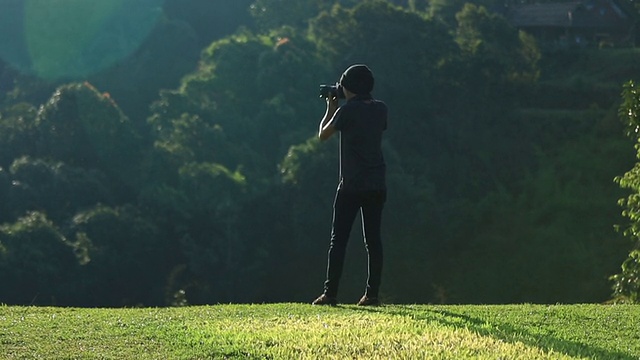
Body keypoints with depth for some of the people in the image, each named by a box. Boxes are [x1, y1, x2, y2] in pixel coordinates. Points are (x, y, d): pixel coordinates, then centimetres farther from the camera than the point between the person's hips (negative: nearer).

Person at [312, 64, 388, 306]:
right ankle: (372, 293, 4)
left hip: (351, 186, -5)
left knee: (338, 240, 0)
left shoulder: (346, 111, -9)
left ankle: (330, 293, -4)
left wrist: (330, 109, 16)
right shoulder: (380, 109, 6)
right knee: (373, 239, 7)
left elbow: (323, 135, 1)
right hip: (377, 186, 5)